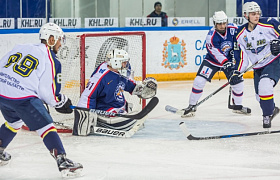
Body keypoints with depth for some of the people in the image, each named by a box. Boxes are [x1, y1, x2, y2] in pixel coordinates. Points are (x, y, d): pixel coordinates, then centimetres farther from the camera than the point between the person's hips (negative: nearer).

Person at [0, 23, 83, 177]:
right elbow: (46, 91, -9)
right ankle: (62, 161, -13)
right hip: (23, 98, -7)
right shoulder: (51, 60, -3)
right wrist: (60, 102, 8)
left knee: (14, 122, 33)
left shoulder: (20, 48, 14)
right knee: (46, 127, -3)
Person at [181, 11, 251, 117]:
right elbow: (215, 52, -32)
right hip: (212, 60, -3)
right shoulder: (211, 36, -26)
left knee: (237, 81, -3)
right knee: (199, 81, -16)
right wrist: (225, 62, -45)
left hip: (229, 60, 3)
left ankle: (238, 106, 20)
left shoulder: (233, 29, -14)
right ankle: (191, 106, -5)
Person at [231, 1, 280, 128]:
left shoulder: (268, 24, -15)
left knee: (264, 85, -28)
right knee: (260, 96, 10)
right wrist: (237, 72, -6)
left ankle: (267, 115, -9)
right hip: (258, 67, 5)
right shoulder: (240, 34, -1)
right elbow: (241, 56, 3)